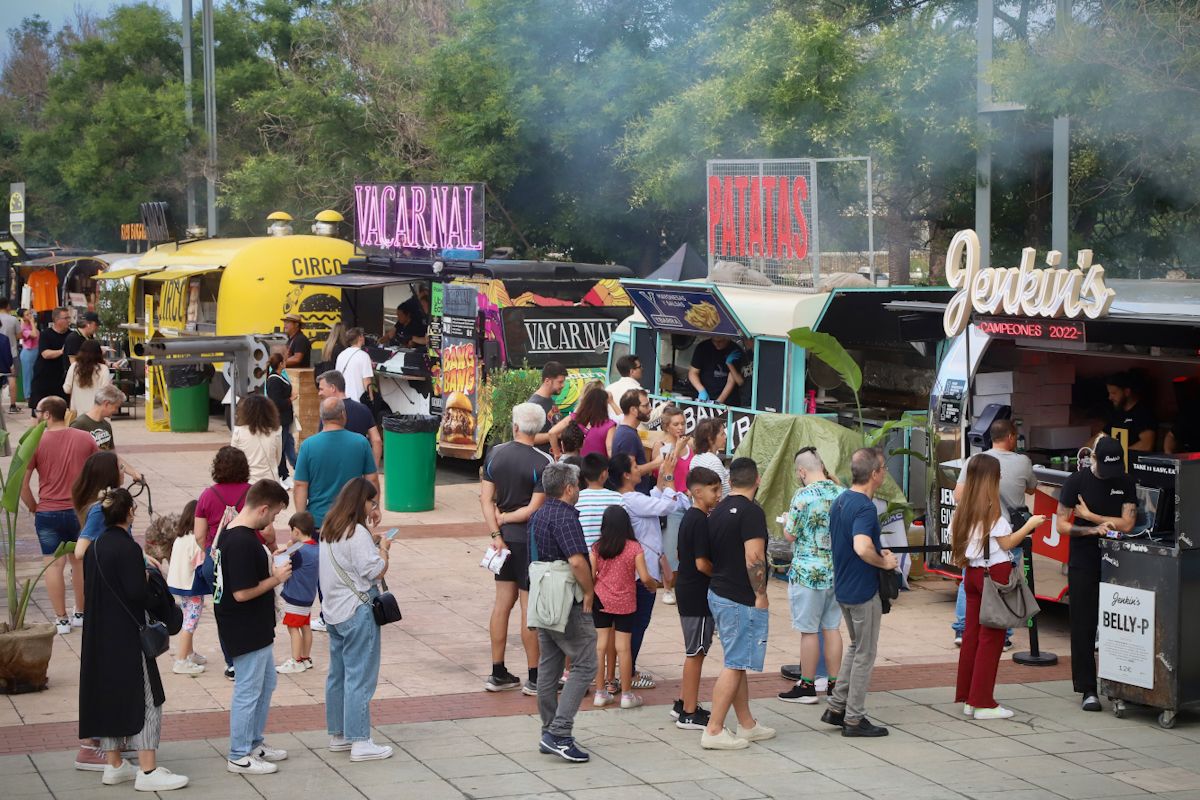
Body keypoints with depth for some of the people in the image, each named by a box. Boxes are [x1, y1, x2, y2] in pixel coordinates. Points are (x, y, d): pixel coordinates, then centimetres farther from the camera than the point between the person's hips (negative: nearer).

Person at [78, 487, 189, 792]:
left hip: (99, 638, 8)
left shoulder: (94, 549, 7)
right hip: (127, 638, -8)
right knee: (145, 700, -2)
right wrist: (155, 578, -4)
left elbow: (91, 591, 13)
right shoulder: (128, 549, -18)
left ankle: (114, 766, 22)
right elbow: (138, 594, -22)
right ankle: (148, 772, -3)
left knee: (108, 697, 16)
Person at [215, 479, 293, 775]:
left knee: (266, 683, 22)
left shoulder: (231, 532, 6)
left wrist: (273, 569, 7)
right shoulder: (242, 542, -26)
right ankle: (239, 756, 13)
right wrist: (276, 578, -16)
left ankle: (254, 743, 33)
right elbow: (242, 592, -27)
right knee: (248, 691, 2)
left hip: (256, 629, 10)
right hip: (245, 633, -10)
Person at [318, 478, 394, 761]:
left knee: (338, 674, 16)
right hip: (357, 612, -9)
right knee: (360, 677, -4)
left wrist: (373, 544, 10)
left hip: (334, 611, 9)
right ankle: (360, 742, -2)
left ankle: (338, 734, 25)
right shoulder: (357, 533, -18)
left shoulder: (329, 530, 10)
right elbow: (374, 571, -18)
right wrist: (383, 548, -3)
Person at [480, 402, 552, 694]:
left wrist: (496, 533, -3)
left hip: (505, 538, 5)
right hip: (529, 540, -5)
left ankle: (498, 674, 17)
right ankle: (534, 677, 6)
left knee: (503, 602, 12)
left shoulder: (495, 454, 2)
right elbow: (534, 508, -17)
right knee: (529, 606, 0)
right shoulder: (542, 462, -14)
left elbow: (486, 499, -1)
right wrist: (505, 518, -4)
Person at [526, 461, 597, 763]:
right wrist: (588, 592, -15)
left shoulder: (537, 515, 12)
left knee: (548, 667, 13)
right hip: (568, 603, -10)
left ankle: (550, 733, 19)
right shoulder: (565, 517, -18)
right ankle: (559, 732, -12)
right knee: (584, 665, -5)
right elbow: (577, 561, -29)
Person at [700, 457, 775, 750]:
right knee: (735, 665, -5)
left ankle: (747, 725, 24)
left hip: (718, 593, 9)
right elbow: (753, 558, -23)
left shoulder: (717, 511, 11)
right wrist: (760, 594, -15)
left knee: (737, 663, 16)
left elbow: (707, 557, 16)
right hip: (741, 599, -9)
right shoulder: (751, 511, -15)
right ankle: (714, 731, -6)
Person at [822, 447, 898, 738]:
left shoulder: (839, 501, 7)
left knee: (856, 646, 22)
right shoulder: (864, 507, -23)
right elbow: (862, 548, -38)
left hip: (843, 587, 9)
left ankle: (836, 707, 22)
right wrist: (885, 562, -20)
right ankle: (854, 719, 8)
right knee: (865, 654, 2)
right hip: (863, 590, -9)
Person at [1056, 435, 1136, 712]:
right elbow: (1061, 525, -4)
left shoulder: (1125, 483, 5)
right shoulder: (1076, 482, -1)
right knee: (1084, 627, -2)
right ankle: (1088, 689, 2)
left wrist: (1090, 516, -8)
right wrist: (1093, 529, -18)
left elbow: (1127, 524, -5)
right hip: (1083, 565, -2)